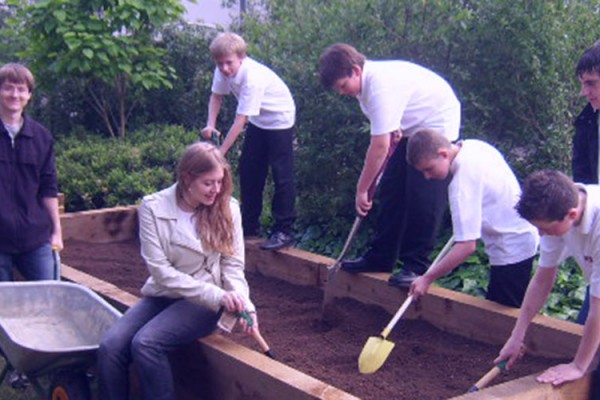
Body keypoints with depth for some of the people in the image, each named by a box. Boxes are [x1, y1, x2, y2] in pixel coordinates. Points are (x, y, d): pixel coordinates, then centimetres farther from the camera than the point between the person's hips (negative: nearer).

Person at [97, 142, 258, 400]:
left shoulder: (227, 208, -5)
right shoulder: (153, 207, -9)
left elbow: (232, 266, -3)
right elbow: (160, 270, -13)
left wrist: (243, 303, -23)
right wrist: (216, 295, -21)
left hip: (204, 304, -2)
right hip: (162, 295, 2)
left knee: (145, 343, -26)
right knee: (110, 347, -21)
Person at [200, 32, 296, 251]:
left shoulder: (253, 77, -35)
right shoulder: (224, 71, -14)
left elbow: (240, 120, -34)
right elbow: (216, 96, 5)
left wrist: (220, 153, -31)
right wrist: (211, 124, -12)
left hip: (279, 119, -8)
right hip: (257, 120, 8)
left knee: (282, 175, -10)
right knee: (248, 170, 10)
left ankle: (283, 231, -4)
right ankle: (249, 225, 22)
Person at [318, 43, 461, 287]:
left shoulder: (381, 86, -32)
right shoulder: (367, 79, -2)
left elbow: (380, 146, -31)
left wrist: (362, 190, -24)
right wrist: (392, 129, -10)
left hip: (437, 127, -10)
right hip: (413, 129, 10)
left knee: (423, 199, -13)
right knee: (391, 189, 7)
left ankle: (416, 266, -5)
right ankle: (381, 258, 13)